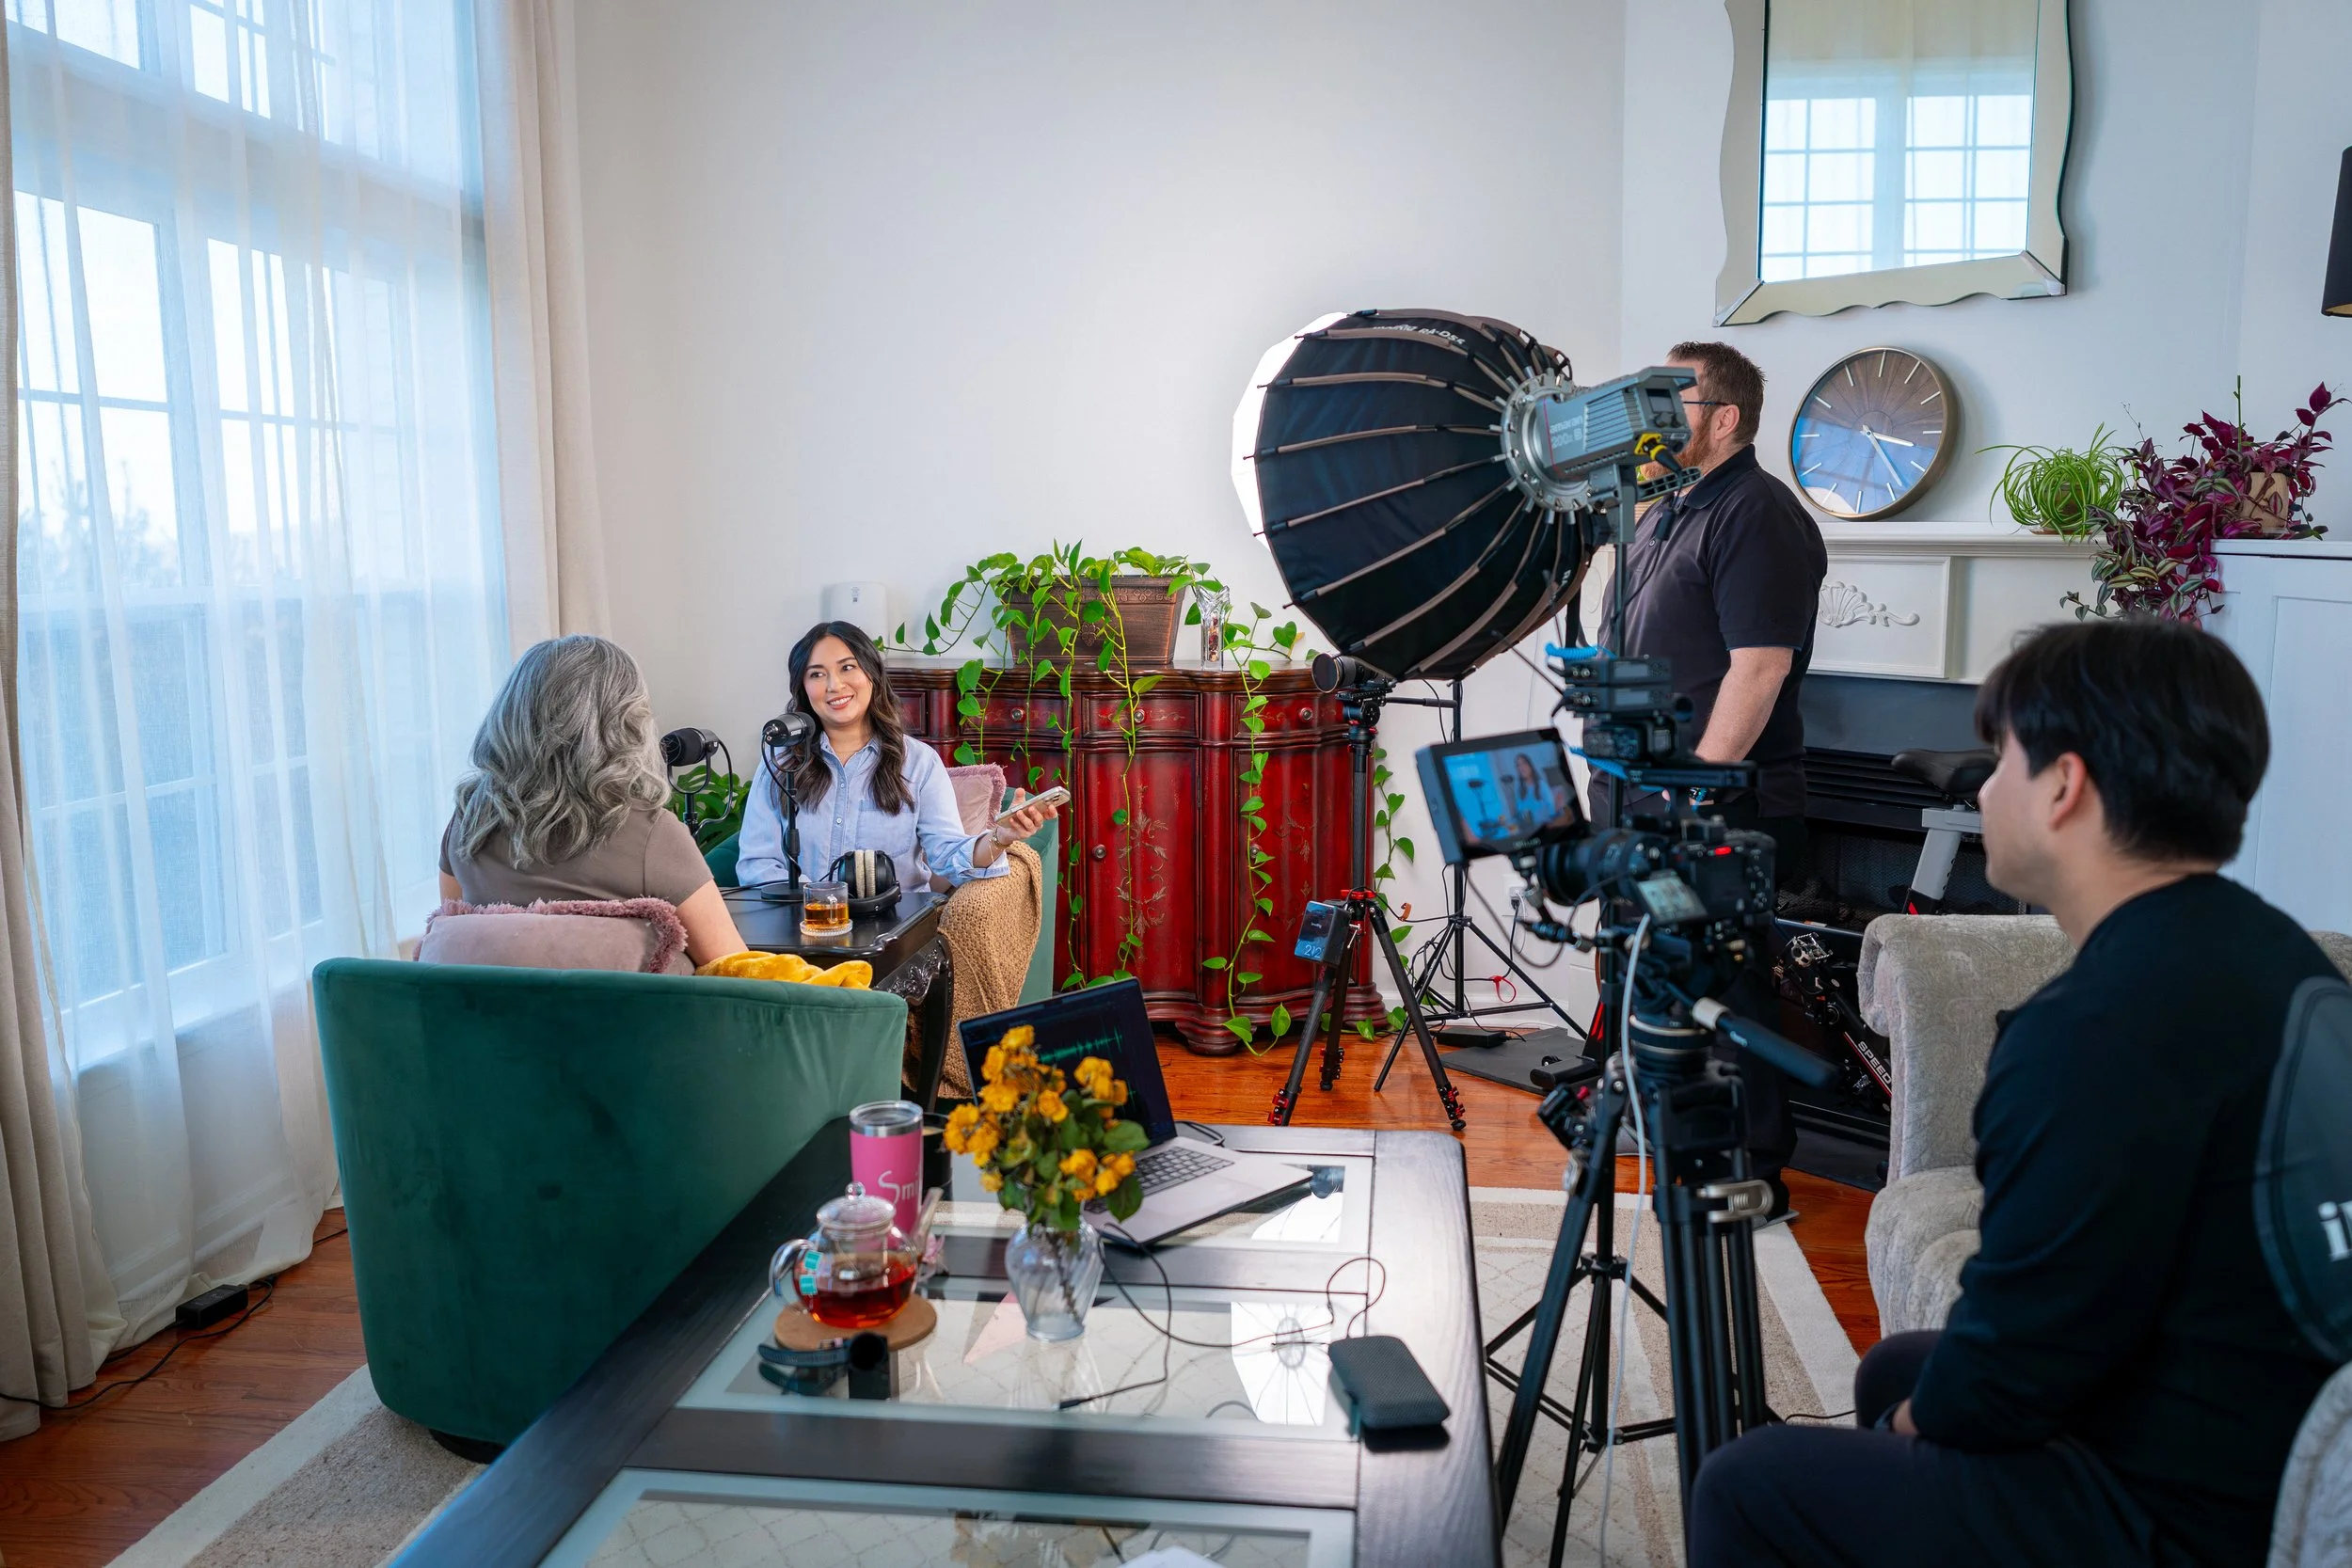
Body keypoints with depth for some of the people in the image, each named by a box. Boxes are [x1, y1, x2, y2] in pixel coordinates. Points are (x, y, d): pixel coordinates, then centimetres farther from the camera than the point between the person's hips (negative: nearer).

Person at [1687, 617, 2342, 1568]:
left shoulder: (2100, 1026, -30)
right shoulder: (2269, 947, 2)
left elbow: (2008, 1376, -24)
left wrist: (1923, 1416, -2)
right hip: (2280, 1453, 10)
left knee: (1743, 1489, -1)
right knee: (1893, 1369, 26)